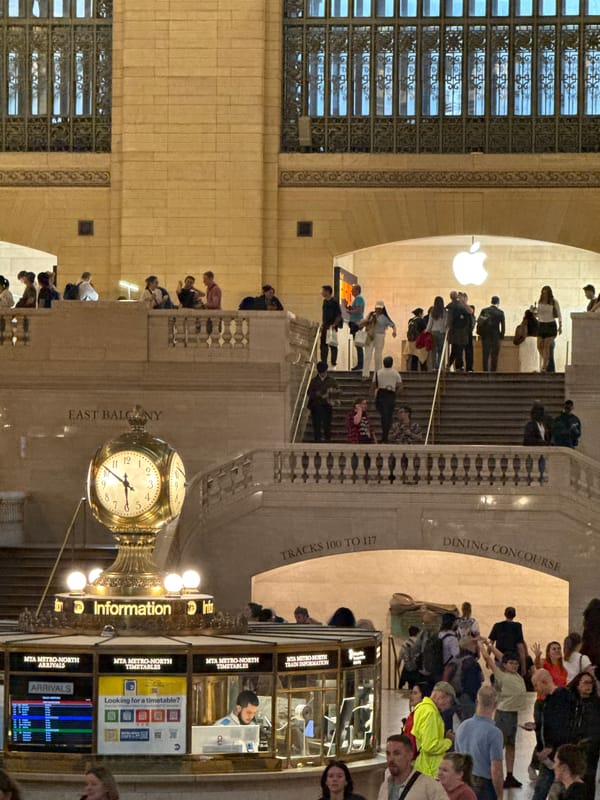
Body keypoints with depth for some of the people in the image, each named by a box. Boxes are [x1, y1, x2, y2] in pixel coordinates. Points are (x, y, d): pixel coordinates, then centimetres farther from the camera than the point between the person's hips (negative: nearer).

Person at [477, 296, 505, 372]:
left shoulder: (484, 310, -1)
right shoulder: (500, 312, -6)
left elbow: (479, 323, -2)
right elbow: (503, 325, -6)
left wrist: (479, 333, 7)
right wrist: (502, 335, 5)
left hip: (485, 336, 2)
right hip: (496, 337, -2)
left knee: (485, 355, 4)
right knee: (494, 356, 4)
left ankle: (485, 371, 1)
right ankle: (493, 371, 2)